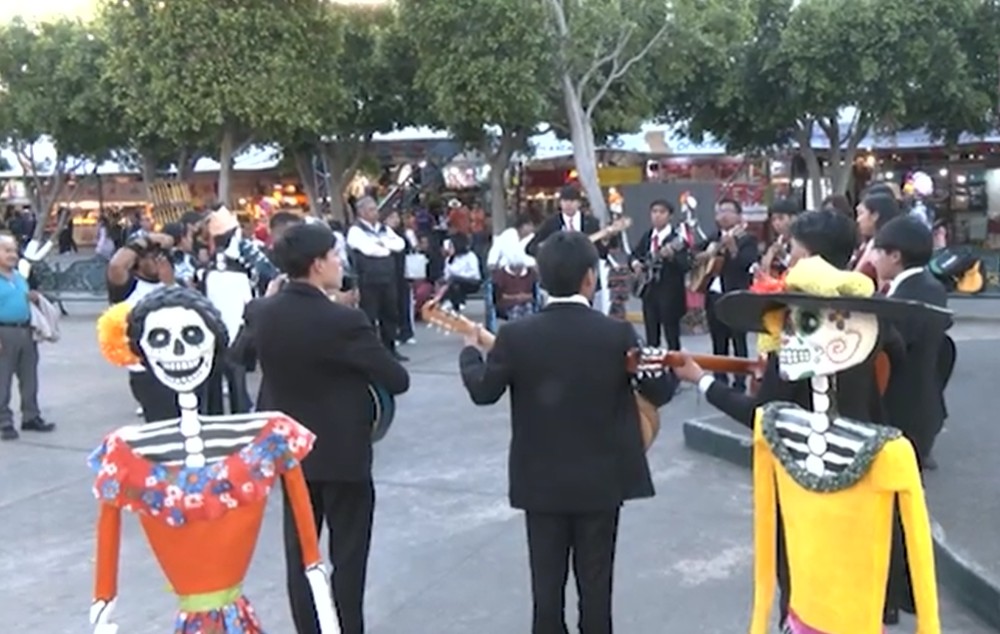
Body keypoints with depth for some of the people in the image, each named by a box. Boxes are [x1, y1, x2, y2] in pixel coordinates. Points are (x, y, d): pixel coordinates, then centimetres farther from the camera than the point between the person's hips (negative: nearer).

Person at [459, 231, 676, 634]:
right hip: (601, 479, 0)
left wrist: (470, 351, 19)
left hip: (541, 480, 1)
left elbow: (483, 391, -1)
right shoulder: (618, 334, -12)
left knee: (546, 582, 12)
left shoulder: (516, 335, -11)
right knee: (595, 581, 12)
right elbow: (659, 391, -3)